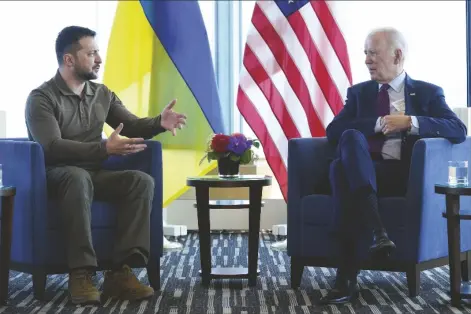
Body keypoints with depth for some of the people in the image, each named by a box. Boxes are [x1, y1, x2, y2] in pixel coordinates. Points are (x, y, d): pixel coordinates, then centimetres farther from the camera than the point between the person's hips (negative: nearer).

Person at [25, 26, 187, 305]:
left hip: (94, 175, 6)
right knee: (79, 177, -40)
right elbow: (53, 148, -21)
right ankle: (81, 273, -40)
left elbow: (132, 126, 14)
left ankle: (121, 271, -30)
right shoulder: (41, 98, -9)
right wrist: (105, 149, -32)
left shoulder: (102, 94, 11)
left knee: (142, 181, -22)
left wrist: (159, 123, -10)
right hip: (57, 176, -6)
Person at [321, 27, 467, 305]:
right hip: (360, 171, 3)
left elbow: (459, 130, -4)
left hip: (403, 175, -3)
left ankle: (348, 277, -40)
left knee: (340, 168, -34)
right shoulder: (358, 92, 21)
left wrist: (410, 122, -16)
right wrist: (379, 124, -8)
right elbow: (333, 132, 4)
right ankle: (378, 229, -46)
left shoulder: (428, 92, 13)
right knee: (351, 137, -34)